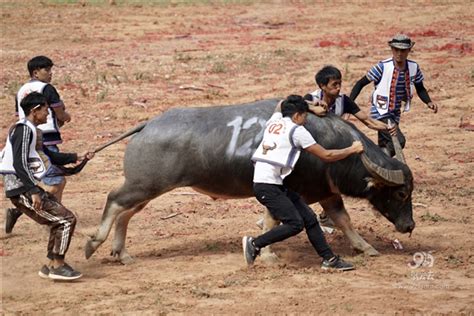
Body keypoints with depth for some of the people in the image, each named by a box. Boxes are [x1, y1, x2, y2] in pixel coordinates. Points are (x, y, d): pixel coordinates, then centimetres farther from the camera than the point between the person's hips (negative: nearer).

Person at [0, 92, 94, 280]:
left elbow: (50, 157, 26)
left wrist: (77, 157, 21)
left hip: (25, 189, 10)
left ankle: (51, 266, 23)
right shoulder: (23, 130, -14)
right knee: (67, 219, -9)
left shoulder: (30, 130, 17)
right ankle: (57, 266, -5)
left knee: (59, 220, 19)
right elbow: (19, 164, -22)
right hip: (22, 189, -10)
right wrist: (34, 192, -25)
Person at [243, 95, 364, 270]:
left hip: (277, 185, 9)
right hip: (267, 185, -9)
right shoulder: (297, 130, -5)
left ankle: (329, 259, 5)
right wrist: (352, 149, 9)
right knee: (295, 224, -15)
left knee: (309, 218, 6)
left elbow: (281, 105, 45)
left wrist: (307, 104, 43)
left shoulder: (275, 120, 17)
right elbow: (326, 156, -2)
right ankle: (254, 244, -6)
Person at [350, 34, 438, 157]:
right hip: (380, 113, -6)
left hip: (395, 114, 6)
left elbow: (420, 89, 13)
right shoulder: (383, 67, -17)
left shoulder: (413, 67, -3)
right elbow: (361, 83, -10)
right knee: (399, 141, -25)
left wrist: (429, 102, -6)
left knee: (384, 147, 14)